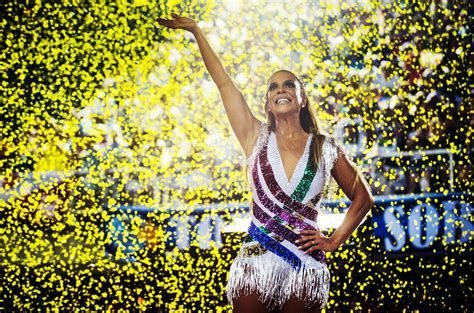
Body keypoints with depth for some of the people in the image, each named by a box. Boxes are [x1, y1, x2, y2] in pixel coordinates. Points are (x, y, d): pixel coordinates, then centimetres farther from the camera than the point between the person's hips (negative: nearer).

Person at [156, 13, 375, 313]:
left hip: (306, 266, 0)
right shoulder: (257, 138, 8)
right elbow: (225, 83, 4)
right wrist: (196, 31, 1)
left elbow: (363, 197, 15)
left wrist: (335, 241, 5)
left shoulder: (325, 148, 7)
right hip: (256, 262, 0)